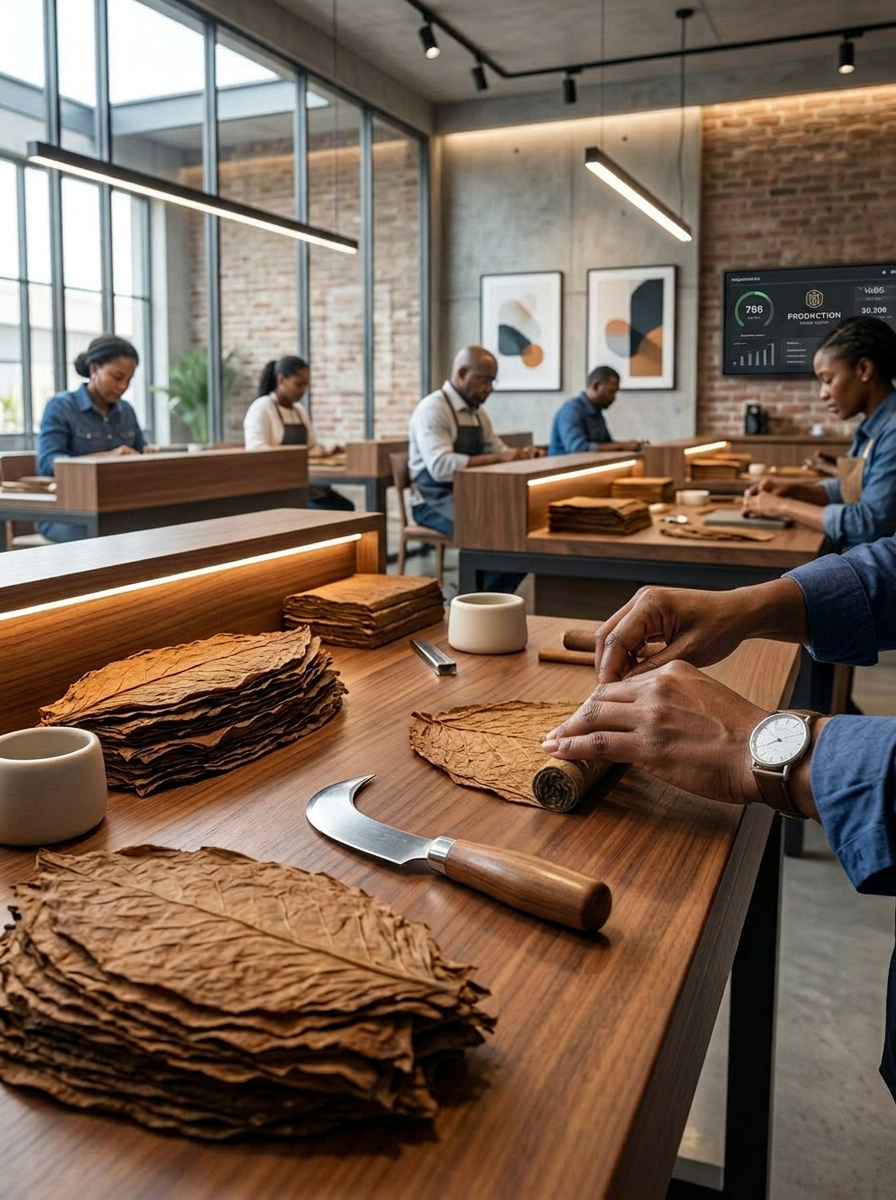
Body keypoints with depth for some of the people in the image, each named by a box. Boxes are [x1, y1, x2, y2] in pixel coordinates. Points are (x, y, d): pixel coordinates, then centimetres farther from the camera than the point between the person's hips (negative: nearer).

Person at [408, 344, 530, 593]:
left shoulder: (477, 413, 14)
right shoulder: (432, 409, -13)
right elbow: (441, 466, -27)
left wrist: (516, 455, -8)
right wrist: (499, 458, -29)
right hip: (436, 501, -8)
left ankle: (493, 599, -2)